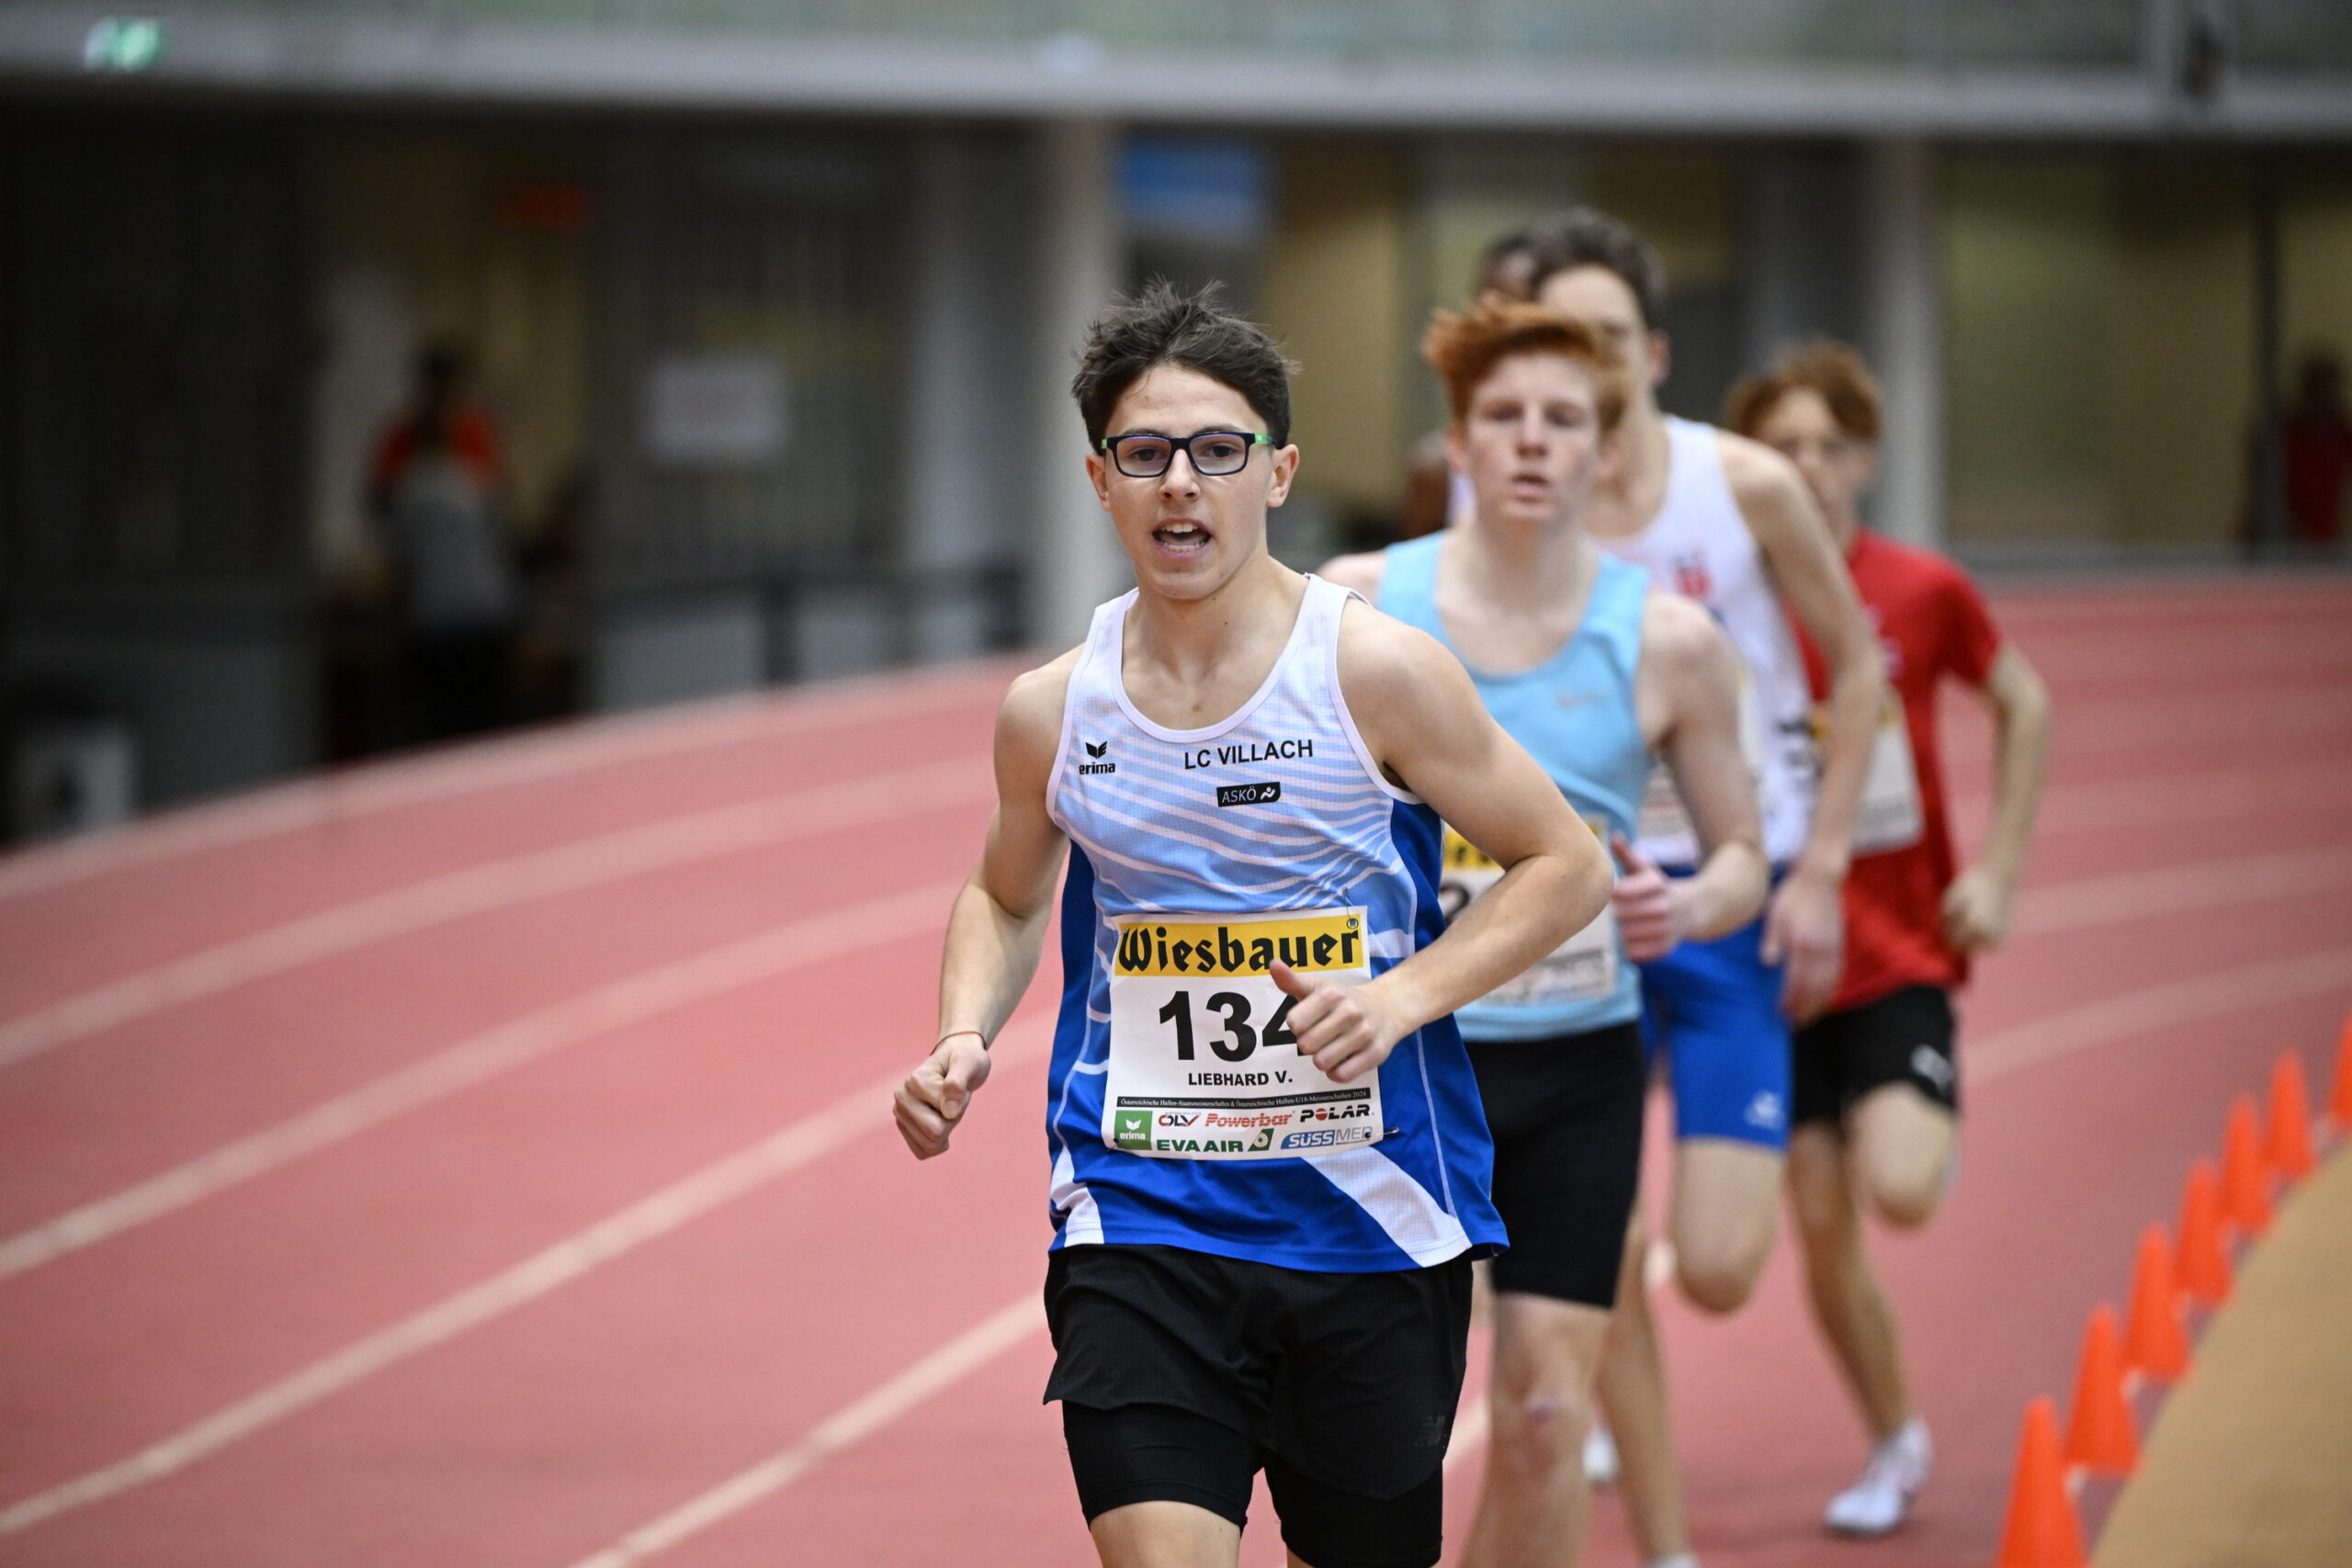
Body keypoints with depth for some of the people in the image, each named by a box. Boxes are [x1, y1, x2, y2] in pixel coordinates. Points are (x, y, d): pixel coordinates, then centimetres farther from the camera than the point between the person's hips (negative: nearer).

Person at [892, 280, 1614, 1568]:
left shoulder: (1376, 673, -7)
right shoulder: (1052, 712, 2)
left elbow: (1565, 866, 0)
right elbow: (1005, 897, 22)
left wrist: (1404, 995, -15)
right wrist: (962, 1039, 2)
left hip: (1372, 1220, -1)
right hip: (1139, 1219, 1)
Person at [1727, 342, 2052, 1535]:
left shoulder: (1922, 592, -5)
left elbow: (2022, 705, 12)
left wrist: (1998, 873, 5)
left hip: (1901, 945, -1)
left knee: (1900, 1191, -21)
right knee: (1821, 1223, 3)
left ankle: (1929, 1124, 15)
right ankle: (1895, 1447, 23)